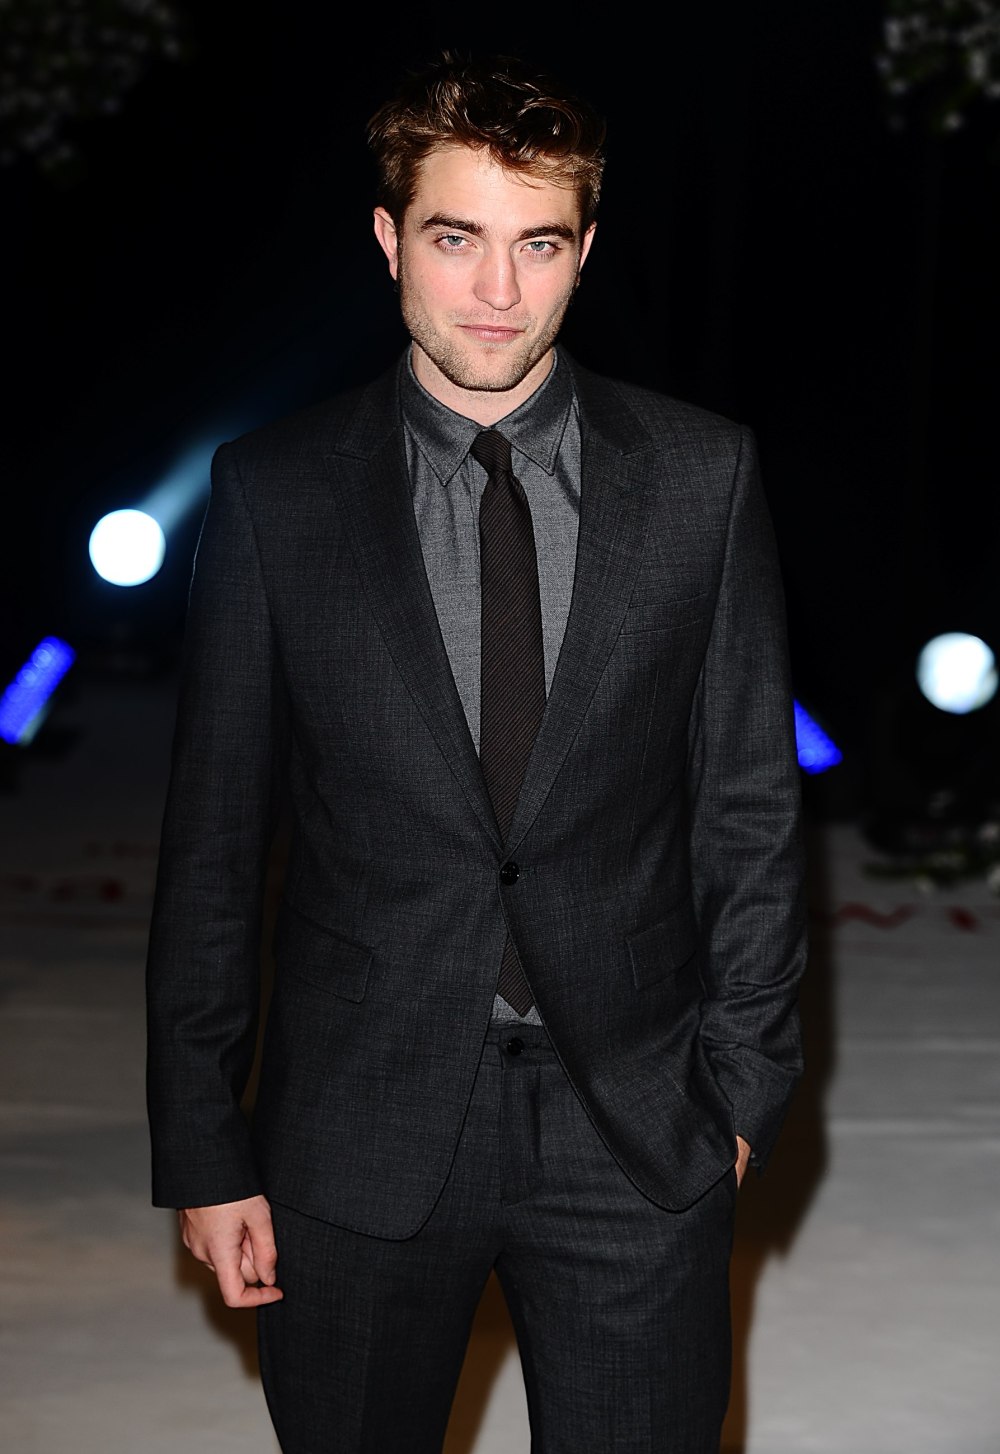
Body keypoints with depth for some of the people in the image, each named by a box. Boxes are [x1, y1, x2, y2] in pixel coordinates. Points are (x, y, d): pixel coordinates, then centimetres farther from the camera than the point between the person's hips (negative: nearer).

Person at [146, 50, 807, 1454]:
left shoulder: (702, 476, -1)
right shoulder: (270, 492, -3)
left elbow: (751, 802, 4)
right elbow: (214, 839, -1)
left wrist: (741, 1079, 1)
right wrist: (205, 1151, -1)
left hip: (637, 1133, 1)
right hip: (360, 1131, 0)